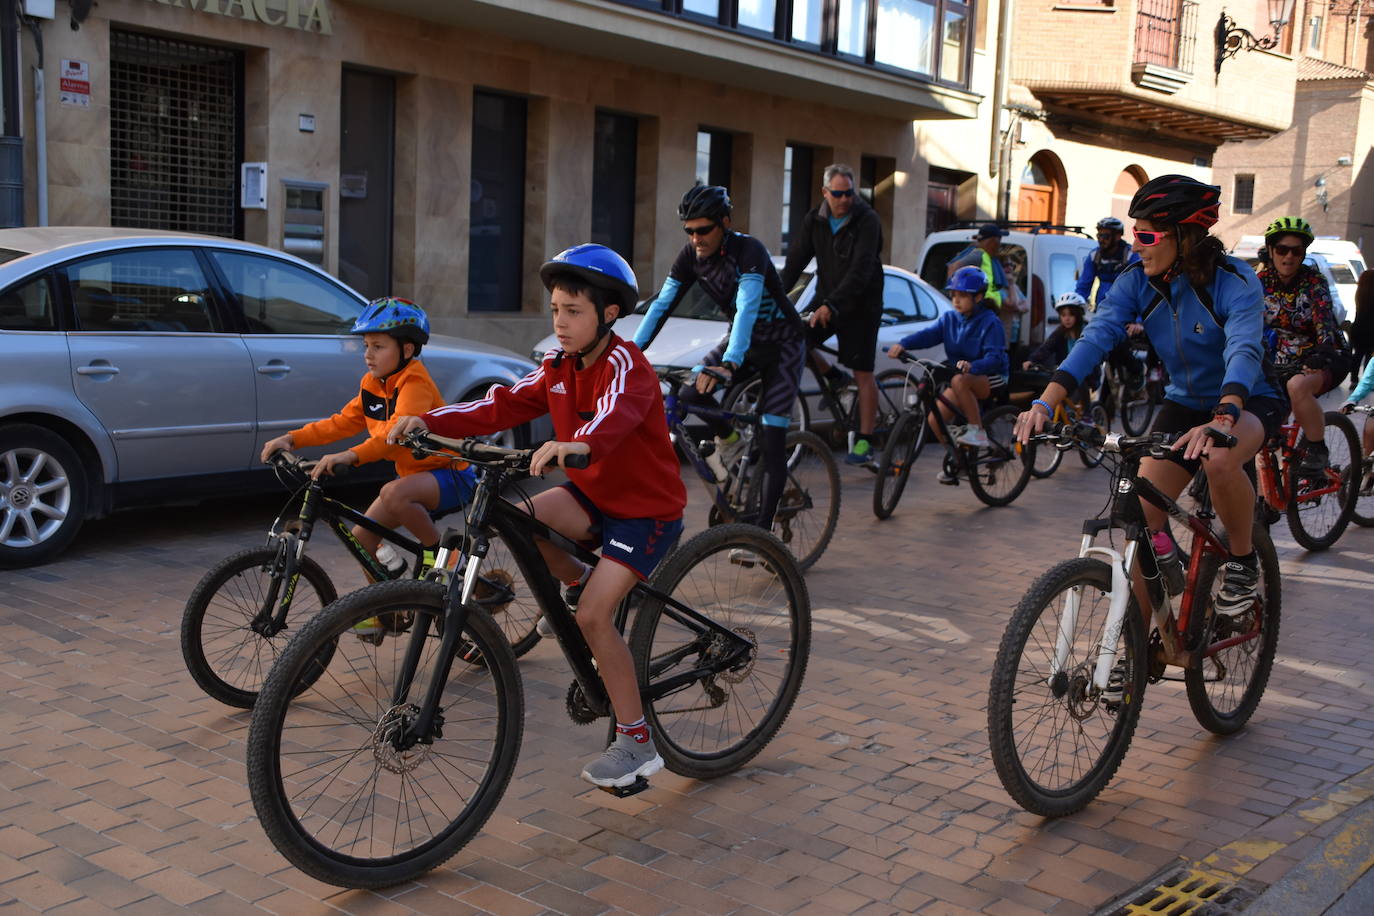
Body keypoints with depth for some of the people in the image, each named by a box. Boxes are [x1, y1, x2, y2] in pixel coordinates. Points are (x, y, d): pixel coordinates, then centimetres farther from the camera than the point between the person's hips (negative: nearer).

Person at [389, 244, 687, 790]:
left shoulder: (624, 365, -21)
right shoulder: (560, 367, 3)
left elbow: (615, 414, -43)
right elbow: (505, 406, -6)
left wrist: (575, 444, -66)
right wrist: (430, 421, -20)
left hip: (646, 508, -7)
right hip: (592, 493, 7)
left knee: (593, 616, -19)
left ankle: (637, 743, -3)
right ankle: (577, 584, 10)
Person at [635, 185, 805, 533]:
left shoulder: (748, 250, -29)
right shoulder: (691, 255, -10)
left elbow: (747, 308, -42)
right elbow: (662, 304, -12)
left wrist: (730, 364, -55)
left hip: (782, 345, -6)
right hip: (742, 338, 6)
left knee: (771, 445, -10)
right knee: (691, 393, -21)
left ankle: (762, 529, -4)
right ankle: (729, 441, 9)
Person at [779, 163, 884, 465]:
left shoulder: (867, 220, -16)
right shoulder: (814, 221, 1)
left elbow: (860, 270, -25)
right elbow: (796, 260, -2)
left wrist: (831, 305, -34)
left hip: (861, 305, -5)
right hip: (826, 300, 5)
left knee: (863, 373, -3)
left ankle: (865, 440, 6)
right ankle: (834, 377, 11)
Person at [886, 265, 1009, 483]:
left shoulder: (990, 322, -13)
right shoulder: (949, 319, 3)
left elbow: (994, 357, -24)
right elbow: (928, 334, -13)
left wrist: (972, 366, -45)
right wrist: (903, 344, -32)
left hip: (991, 378, -6)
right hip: (964, 378, 6)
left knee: (959, 381, -38)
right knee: (936, 419, -12)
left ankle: (978, 432, -26)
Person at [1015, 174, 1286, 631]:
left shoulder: (1235, 282, -24)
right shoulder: (1137, 281, -12)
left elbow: (1244, 351, -39)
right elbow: (1095, 338, -25)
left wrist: (1221, 419, -59)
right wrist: (1045, 403, -40)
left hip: (1247, 400, -4)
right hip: (1184, 402, 4)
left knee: (1219, 458, -38)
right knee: (1141, 517, -10)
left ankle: (1243, 562, -10)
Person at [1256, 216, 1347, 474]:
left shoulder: (1314, 281, -8)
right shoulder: (1260, 281, 1)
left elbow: (1324, 321, -21)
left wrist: (1324, 352, -41)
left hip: (1316, 360, -4)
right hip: (1278, 364, 4)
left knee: (1297, 386, -36)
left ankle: (1317, 448, -18)